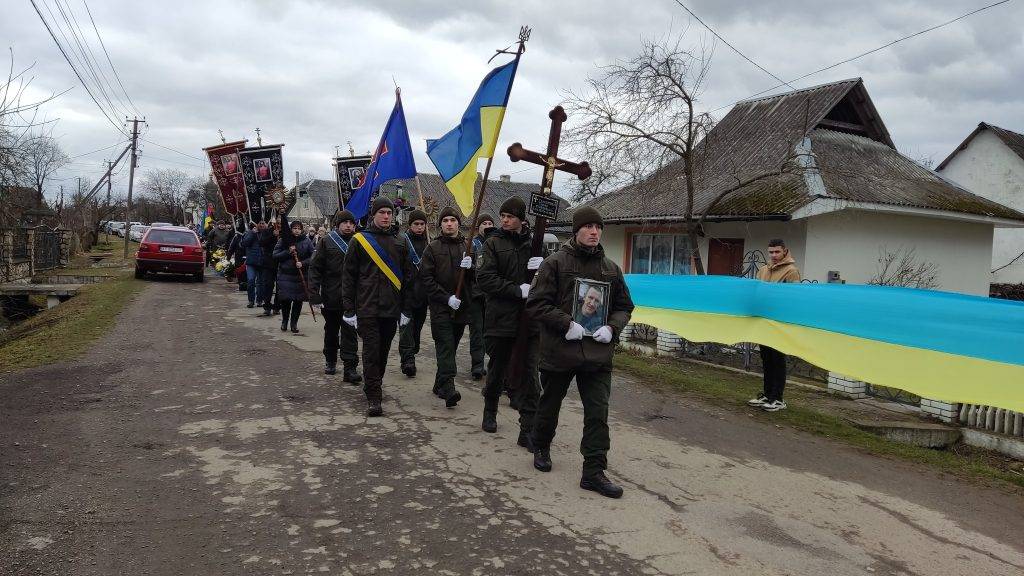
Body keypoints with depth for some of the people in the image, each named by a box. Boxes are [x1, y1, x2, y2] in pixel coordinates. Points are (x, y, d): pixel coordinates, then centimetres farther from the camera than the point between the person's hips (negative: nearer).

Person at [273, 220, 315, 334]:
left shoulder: (306, 242, 3)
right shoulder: (283, 240, 2)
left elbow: (313, 257, 1)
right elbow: (275, 256, -1)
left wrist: (303, 263, -14)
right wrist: (288, 252, -14)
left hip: (301, 276, 1)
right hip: (285, 275, -1)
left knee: (298, 300, 2)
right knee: (285, 299, -3)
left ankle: (294, 323, 16)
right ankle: (284, 321, 20)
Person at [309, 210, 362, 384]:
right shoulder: (326, 242, 0)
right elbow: (315, 269, -2)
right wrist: (315, 295, -10)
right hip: (331, 297, 1)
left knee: (350, 334, -3)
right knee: (331, 331, 17)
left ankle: (350, 368, -2)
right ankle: (330, 361, 36)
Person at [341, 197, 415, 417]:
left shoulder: (400, 242, 10)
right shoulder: (360, 240, 1)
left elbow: (408, 277, 12)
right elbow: (348, 276, 1)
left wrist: (406, 309, 7)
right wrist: (349, 310, -4)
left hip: (391, 309, 4)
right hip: (367, 308, -3)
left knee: (383, 351, 13)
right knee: (371, 352, -7)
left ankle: (373, 386, 32)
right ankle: (373, 398, -3)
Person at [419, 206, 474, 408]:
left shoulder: (468, 247, 12)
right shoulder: (432, 248, 2)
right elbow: (426, 278, -4)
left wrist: (470, 267, -13)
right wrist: (447, 297, -14)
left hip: (461, 307, 4)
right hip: (440, 307, -4)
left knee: (451, 347, 11)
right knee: (445, 346, -13)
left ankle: (440, 385, 23)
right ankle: (448, 389, -21)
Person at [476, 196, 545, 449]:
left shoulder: (535, 243, 6)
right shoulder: (493, 243, 1)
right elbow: (485, 279, -9)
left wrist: (544, 265, -11)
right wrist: (518, 290, -18)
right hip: (500, 319, 0)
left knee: (528, 374, -2)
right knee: (497, 370, 15)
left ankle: (528, 429, 2)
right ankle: (490, 412, 39)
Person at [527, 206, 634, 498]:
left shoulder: (610, 268, 8)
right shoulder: (555, 263, -5)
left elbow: (624, 306, 16)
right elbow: (537, 303, -8)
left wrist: (612, 327, -4)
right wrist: (567, 324, -18)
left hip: (598, 353, 3)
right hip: (559, 350, -3)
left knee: (598, 414, -1)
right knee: (550, 405, 16)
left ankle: (593, 471, 8)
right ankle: (541, 447, 42)